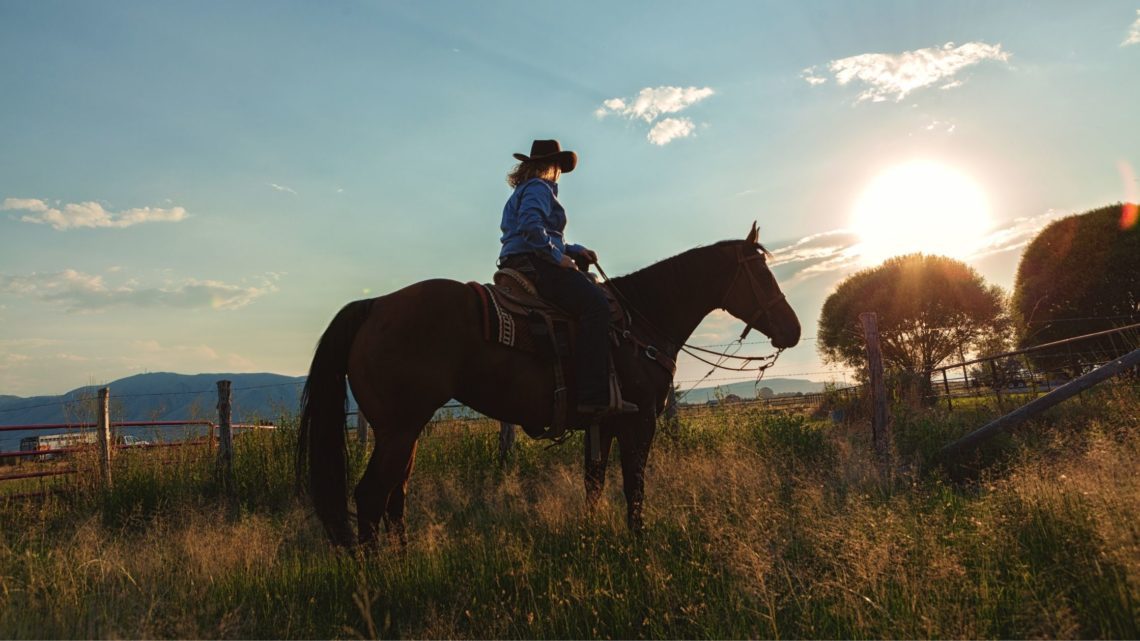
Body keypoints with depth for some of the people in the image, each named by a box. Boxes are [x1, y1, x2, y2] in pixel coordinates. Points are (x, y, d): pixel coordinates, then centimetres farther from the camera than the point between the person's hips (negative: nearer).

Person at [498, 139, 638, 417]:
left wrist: (574, 250, 18)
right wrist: (558, 256, -16)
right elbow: (531, 226, -22)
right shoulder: (539, 188, -3)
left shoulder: (525, 190, 29)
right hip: (533, 264, -11)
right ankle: (594, 396, -34)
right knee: (595, 304, -25)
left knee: (595, 297, 15)